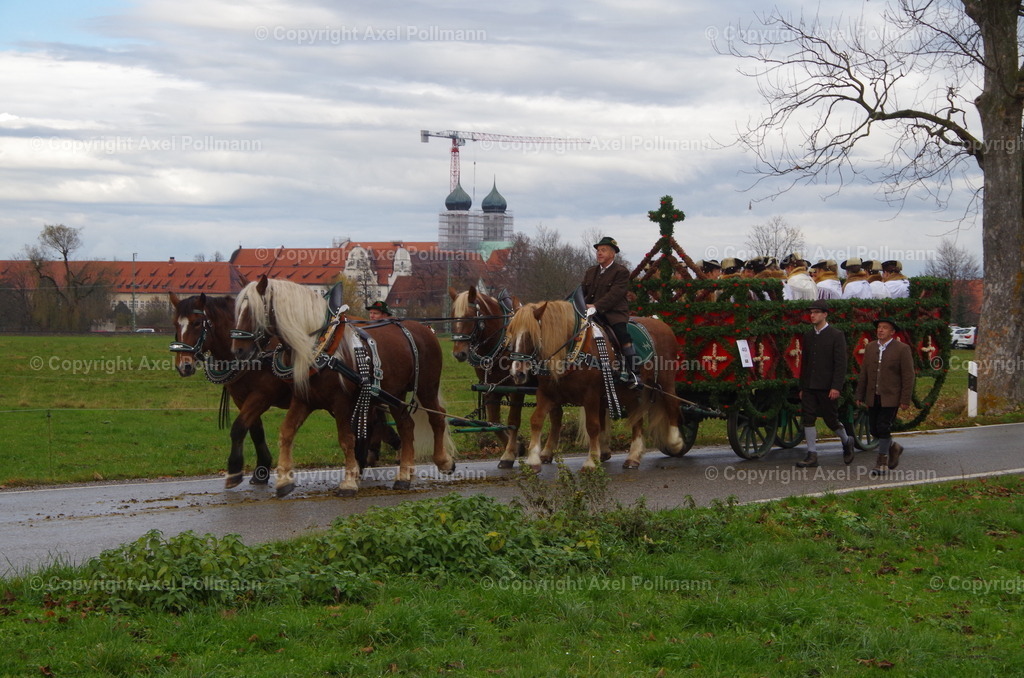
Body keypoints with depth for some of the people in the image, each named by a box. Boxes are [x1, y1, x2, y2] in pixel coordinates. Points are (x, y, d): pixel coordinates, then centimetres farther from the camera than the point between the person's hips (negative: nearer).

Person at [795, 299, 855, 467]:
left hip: (827, 388, -5)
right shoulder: (808, 336, 12)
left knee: (831, 419, 3)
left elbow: (841, 364, -10)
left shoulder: (836, 336, -6)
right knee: (807, 419, -3)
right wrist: (802, 387, 13)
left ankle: (847, 441, 31)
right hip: (809, 387, 5)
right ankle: (812, 456, 1)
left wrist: (836, 387, -17)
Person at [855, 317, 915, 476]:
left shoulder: (902, 349, -5)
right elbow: (864, 374, 13)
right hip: (873, 397, 5)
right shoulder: (870, 348, 11)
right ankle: (893, 448, 32)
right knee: (873, 428, 6)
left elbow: (908, 376, -7)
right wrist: (860, 396, 10)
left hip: (890, 397, -5)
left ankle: (882, 463, -1)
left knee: (883, 428, -10)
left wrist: (905, 400, -11)